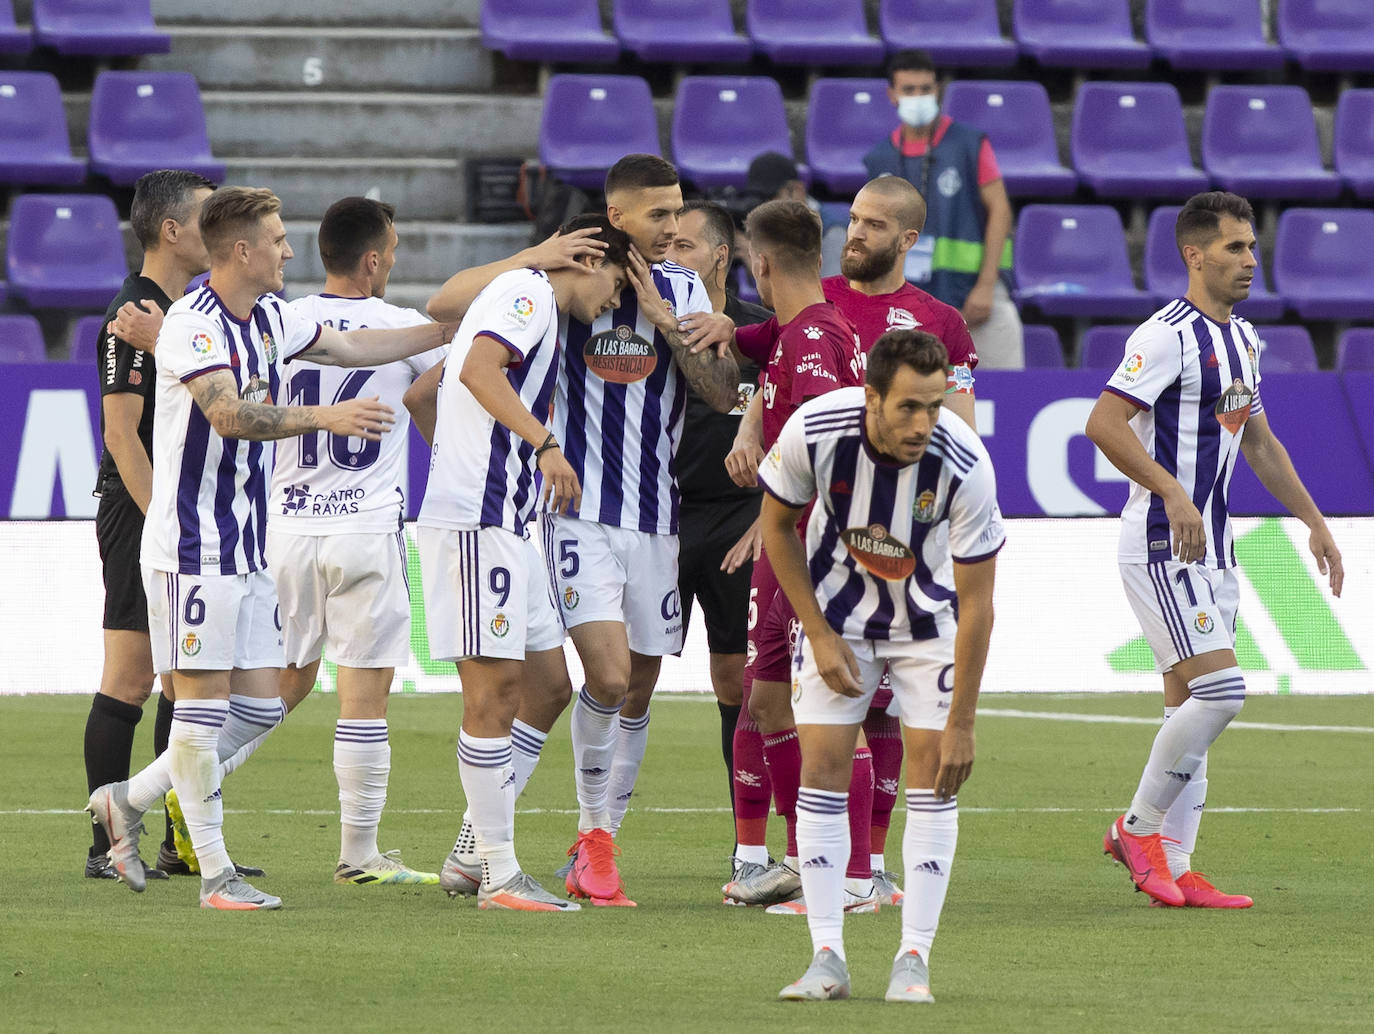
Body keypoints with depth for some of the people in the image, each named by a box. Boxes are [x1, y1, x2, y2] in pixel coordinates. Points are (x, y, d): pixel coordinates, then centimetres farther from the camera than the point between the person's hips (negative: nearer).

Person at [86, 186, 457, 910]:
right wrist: (325, 417, -35)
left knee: (260, 704, 7)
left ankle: (129, 801, 19)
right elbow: (230, 415, -27)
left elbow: (350, 347, 25)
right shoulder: (192, 323, -15)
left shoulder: (269, 319, 12)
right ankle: (215, 874, -1)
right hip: (191, 545, -9)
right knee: (204, 700, -5)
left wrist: (451, 331, 25)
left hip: (247, 546, 9)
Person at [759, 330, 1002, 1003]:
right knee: (822, 763, -8)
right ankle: (827, 958, -4)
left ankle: (914, 959, -4)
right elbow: (778, 524, -7)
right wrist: (819, 634, -8)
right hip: (837, 611, 1)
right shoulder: (813, 431, -28)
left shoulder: (965, 466, -32)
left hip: (929, 615, -1)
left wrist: (961, 723, -22)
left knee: (933, 766, -10)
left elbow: (976, 601, -24)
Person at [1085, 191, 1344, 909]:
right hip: (1162, 545, -9)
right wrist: (1172, 492, -30)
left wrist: (1313, 520, 23)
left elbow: (1259, 441, 26)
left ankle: (1173, 866, 8)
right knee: (1219, 689, -16)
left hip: (1210, 546, 9)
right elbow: (1103, 424, -23)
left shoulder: (1241, 337, 15)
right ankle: (1140, 828, -2)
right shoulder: (1169, 335, -15)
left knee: (1191, 708, 7)